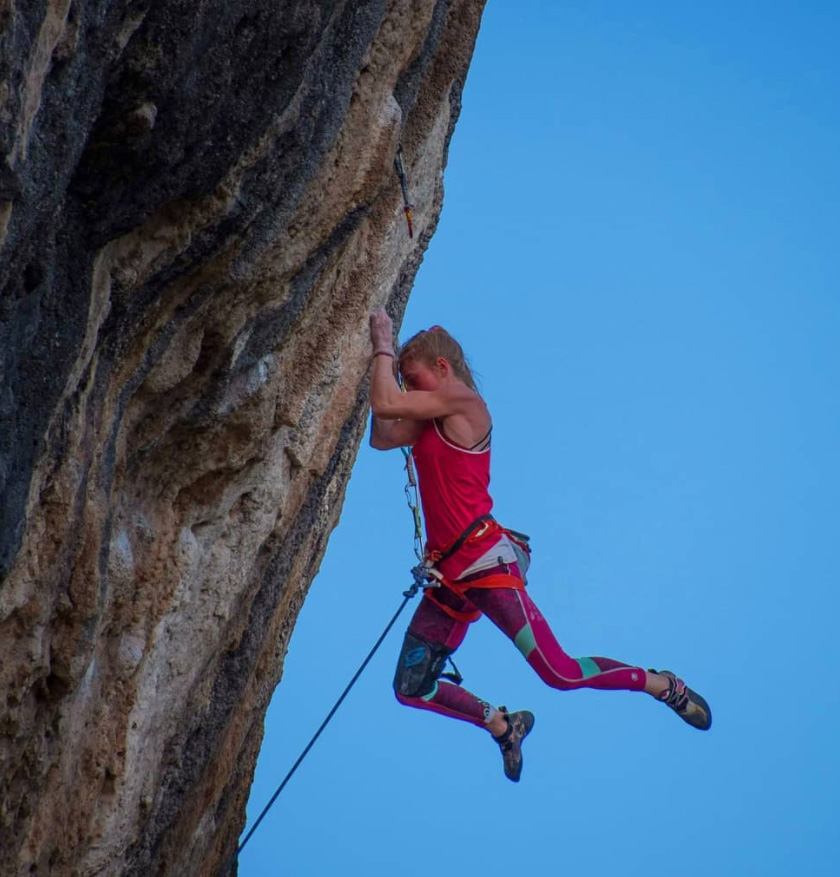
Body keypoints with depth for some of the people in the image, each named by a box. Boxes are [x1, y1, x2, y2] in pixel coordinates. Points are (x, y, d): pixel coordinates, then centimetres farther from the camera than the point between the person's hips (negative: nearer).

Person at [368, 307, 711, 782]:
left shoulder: (462, 400, -8)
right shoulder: (434, 417, 18)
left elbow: (385, 405, -16)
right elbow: (381, 437, 13)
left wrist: (383, 345, -2)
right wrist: (384, 361, 12)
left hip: (484, 560, -9)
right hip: (450, 574, 9)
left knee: (559, 672, -10)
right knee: (410, 688, 8)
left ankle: (661, 684, 10)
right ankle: (503, 725, 27)